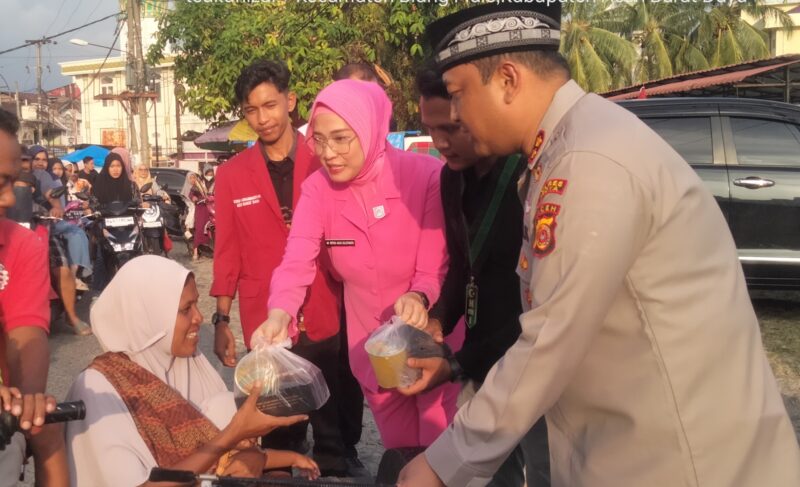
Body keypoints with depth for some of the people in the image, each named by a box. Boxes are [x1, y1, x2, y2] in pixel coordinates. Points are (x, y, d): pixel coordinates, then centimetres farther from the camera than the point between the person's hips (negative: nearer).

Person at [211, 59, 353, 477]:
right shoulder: (231, 175, 2)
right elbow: (228, 253, 5)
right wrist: (222, 321, 5)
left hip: (328, 320, 0)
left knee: (335, 432, 10)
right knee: (279, 433, 12)